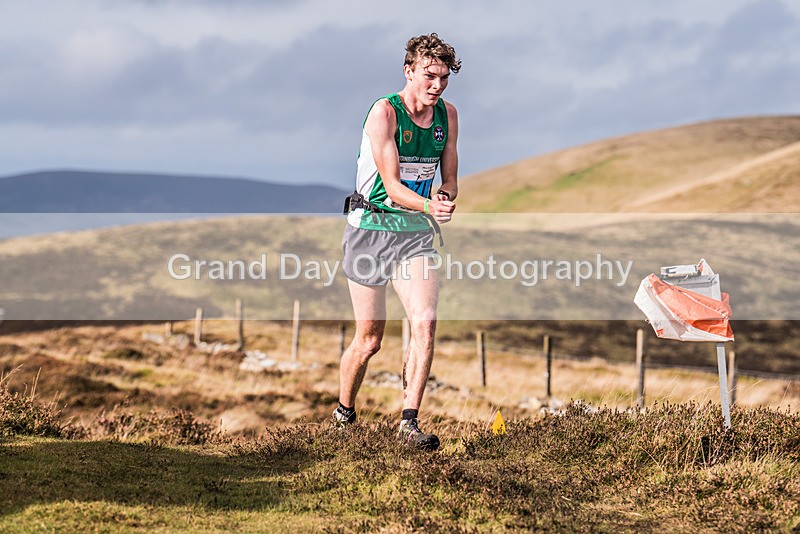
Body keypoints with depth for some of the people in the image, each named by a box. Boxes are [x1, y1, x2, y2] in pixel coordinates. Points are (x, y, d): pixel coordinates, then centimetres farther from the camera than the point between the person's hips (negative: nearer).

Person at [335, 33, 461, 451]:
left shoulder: (447, 115, 4)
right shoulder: (384, 112, -14)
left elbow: (450, 179, 13)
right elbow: (392, 186, -19)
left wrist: (446, 201, -10)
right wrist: (428, 205, -37)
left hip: (416, 231, 4)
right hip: (371, 228, -4)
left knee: (426, 321, -17)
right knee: (369, 340, 1)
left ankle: (409, 422, -15)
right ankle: (343, 415, 25)